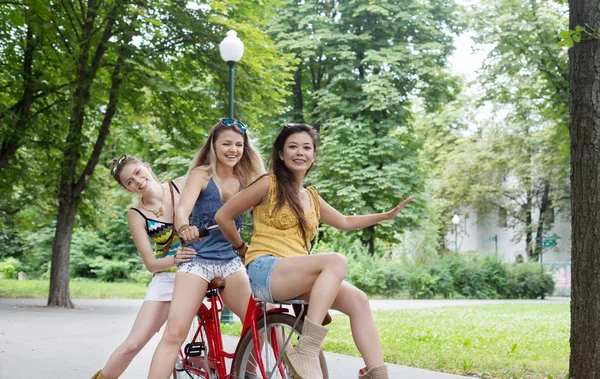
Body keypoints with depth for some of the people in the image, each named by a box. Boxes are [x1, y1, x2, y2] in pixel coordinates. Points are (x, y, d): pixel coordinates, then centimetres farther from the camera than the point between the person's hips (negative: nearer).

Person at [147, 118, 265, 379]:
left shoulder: (246, 179, 6)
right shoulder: (201, 174, -6)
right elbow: (182, 209, -21)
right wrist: (184, 228, -43)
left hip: (231, 261, 4)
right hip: (198, 259, -4)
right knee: (175, 332, -14)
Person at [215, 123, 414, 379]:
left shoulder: (311, 198, 19)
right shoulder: (268, 184, 0)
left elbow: (345, 222, 33)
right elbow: (223, 216, 2)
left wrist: (386, 216, 28)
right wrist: (243, 249, 9)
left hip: (298, 278, 7)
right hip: (264, 272, -7)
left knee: (358, 300, -15)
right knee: (336, 261, -31)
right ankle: (306, 352, -37)